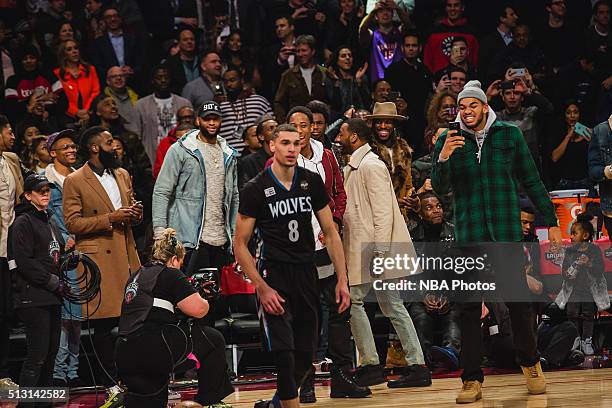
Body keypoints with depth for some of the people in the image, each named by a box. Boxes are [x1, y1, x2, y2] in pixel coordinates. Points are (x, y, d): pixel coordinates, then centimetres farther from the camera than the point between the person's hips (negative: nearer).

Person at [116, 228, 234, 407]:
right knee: (214, 340, 9)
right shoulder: (170, 275, -1)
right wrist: (201, 297, 20)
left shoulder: (137, 275, 22)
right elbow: (199, 310, -4)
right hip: (151, 350, -8)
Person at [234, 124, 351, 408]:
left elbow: (330, 233, 11)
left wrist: (342, 279, 4)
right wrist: (262, 288, -13)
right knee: (283, 352, -12)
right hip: (274, 277, -4)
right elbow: (240, 244, -5)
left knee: (306, 355, 7)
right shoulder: (256, 189, -8)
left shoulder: (312, 182, 4)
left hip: (307, 275, 4)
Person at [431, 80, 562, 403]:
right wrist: (443, 159, -18)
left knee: (518, 300, 0)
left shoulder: (509, 135, 4)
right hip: (469, 235, 1)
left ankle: (530, 364, 22)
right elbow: (440, 188, 0)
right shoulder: (448, 140, 5)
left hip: (507, 231, 0)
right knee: (469, 307, 1)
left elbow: (531, 181, 10)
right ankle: (472, 380, 4)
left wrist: (550, 221, 9)